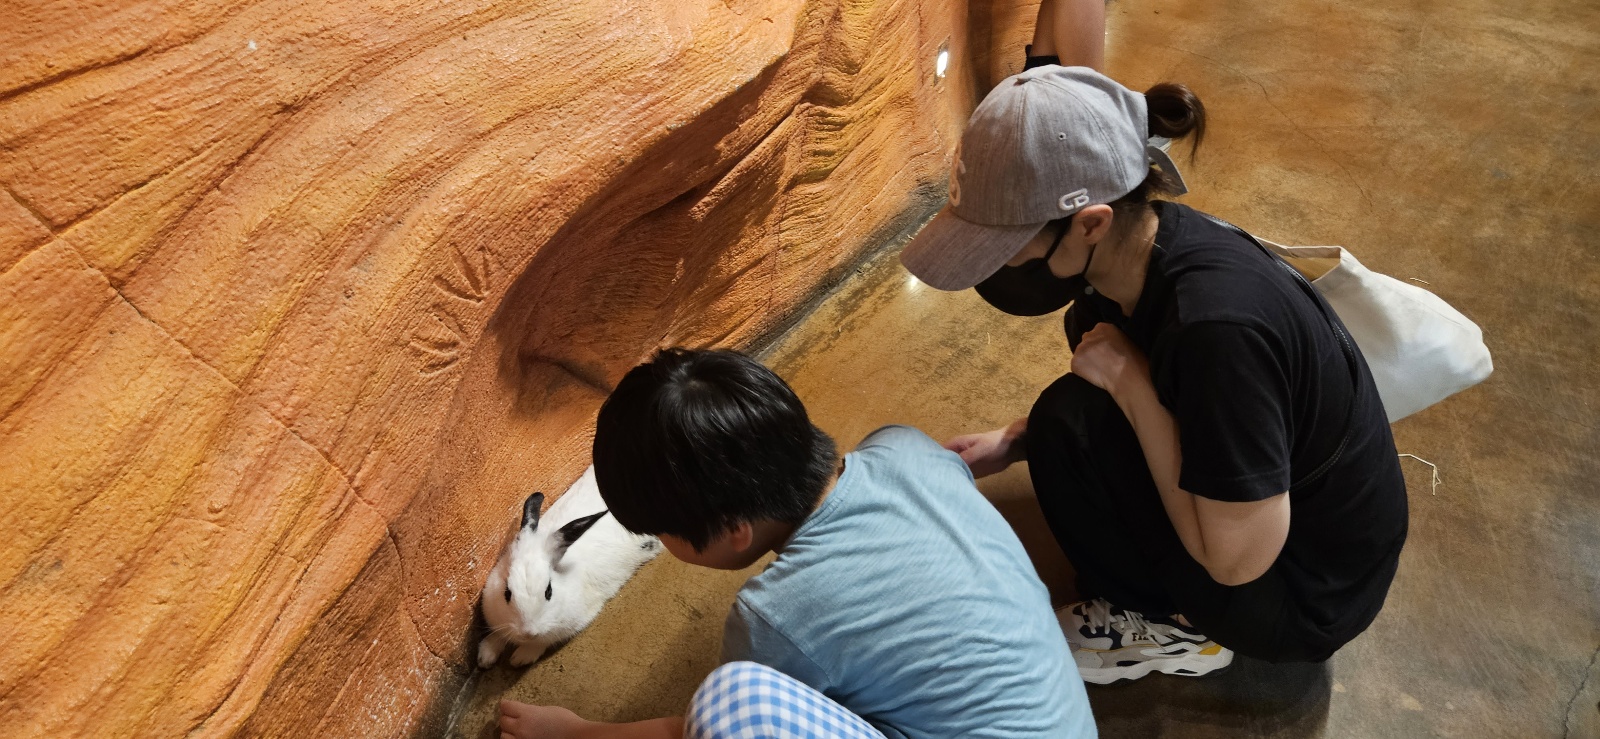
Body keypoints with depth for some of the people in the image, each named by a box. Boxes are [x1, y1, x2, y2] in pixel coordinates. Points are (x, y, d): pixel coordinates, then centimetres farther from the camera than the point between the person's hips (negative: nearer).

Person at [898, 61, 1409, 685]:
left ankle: (1174, 628, 2)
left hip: (1306, 597, -8)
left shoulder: (1216, 325, -37)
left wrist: (1127, 380, -27)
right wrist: (1010, 442, -6)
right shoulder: (1143, 242, -11)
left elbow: (1236, 560, -27)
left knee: (1074, 422, -23)